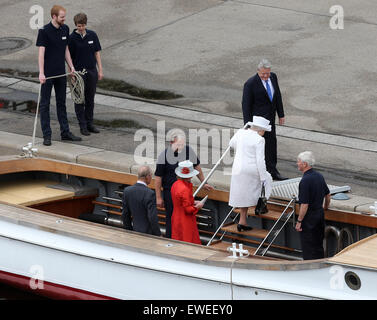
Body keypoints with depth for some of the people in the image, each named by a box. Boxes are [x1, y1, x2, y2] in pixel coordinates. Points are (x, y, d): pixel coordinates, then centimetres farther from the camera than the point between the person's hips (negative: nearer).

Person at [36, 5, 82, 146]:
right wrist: (41, 73, -23)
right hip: (48, 74, -6)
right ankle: (47, 135, 3)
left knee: (61, 103, 14)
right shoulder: (44, 31, -13)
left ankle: (65, 132, 21)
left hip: (61, 73, 6)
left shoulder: (65, 29, 7)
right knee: (45, 104, 0)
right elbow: (41, 52, -17)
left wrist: (71, 66, 10)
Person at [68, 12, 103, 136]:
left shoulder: (92, 35, 1)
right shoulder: (72, 38, -9)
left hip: (92, 71, 3)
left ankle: (89, 124, 22)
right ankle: (82, 126, 11)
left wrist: (100, 70, 5)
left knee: (90, 99, 11)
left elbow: (97, 53, 7)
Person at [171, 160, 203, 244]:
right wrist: (198, 206, -6)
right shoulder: (185, 189, -26)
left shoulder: (175, 185, 2)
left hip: (176, 221, 9)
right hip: (185, 224, -9)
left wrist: (193, 202, 8)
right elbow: (188, 209, -22)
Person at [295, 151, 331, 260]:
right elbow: (327, 195, 17)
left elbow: (304, 204, -23)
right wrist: (325, 208, 33)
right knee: (318, 245, 18)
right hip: (320, 214, 8)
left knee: (308, 248, 1)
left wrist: (299, 221, -16)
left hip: (309, 217, -8)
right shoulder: (319, 176, 4)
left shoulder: (305, 181, -23)